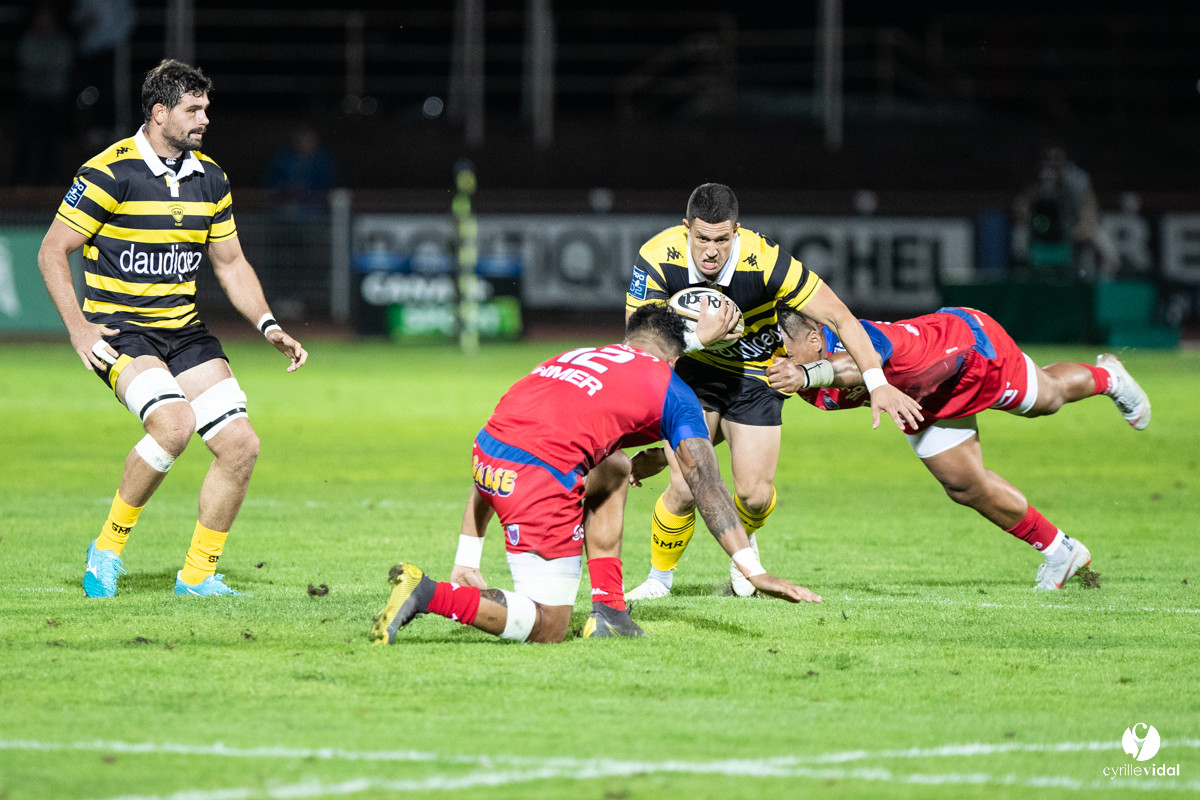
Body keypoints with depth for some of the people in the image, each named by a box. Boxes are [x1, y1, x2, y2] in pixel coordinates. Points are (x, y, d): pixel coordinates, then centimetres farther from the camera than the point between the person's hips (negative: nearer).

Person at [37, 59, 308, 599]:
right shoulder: (109, 172, -13)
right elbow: (52, 252, -8)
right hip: (119, 331, -7)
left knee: (240, 446, -5)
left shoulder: (209, 177, 7)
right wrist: (78, 327, -17)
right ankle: (109, 546, -11)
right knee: (174, 423, -31)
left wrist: (269, 327, 4)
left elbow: (230, 262, 17)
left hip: (184, 330, 7)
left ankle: (197, 575, 10)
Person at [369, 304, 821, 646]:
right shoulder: (670, 389, 17)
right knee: (546, 628, 2)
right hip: (542, 475, -7)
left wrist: (466, 560, 33)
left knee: (614, 472, 32)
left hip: (486, 453, 7)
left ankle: (609, 612, 24)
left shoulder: (572, 357, 32)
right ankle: (427, 595, -16)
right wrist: (754, 570, 4)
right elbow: (705, 483, 7)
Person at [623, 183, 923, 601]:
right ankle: (659, 579, 14)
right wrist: (696, 338, -39)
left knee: (755, 495, -6)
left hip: (755, 374, 0)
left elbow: (839, 317, -26)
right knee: (684, 488, -12)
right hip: (694, 367, 0)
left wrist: (877, 382, -32)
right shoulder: (658, 258, -28)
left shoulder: (765, 261, -33)